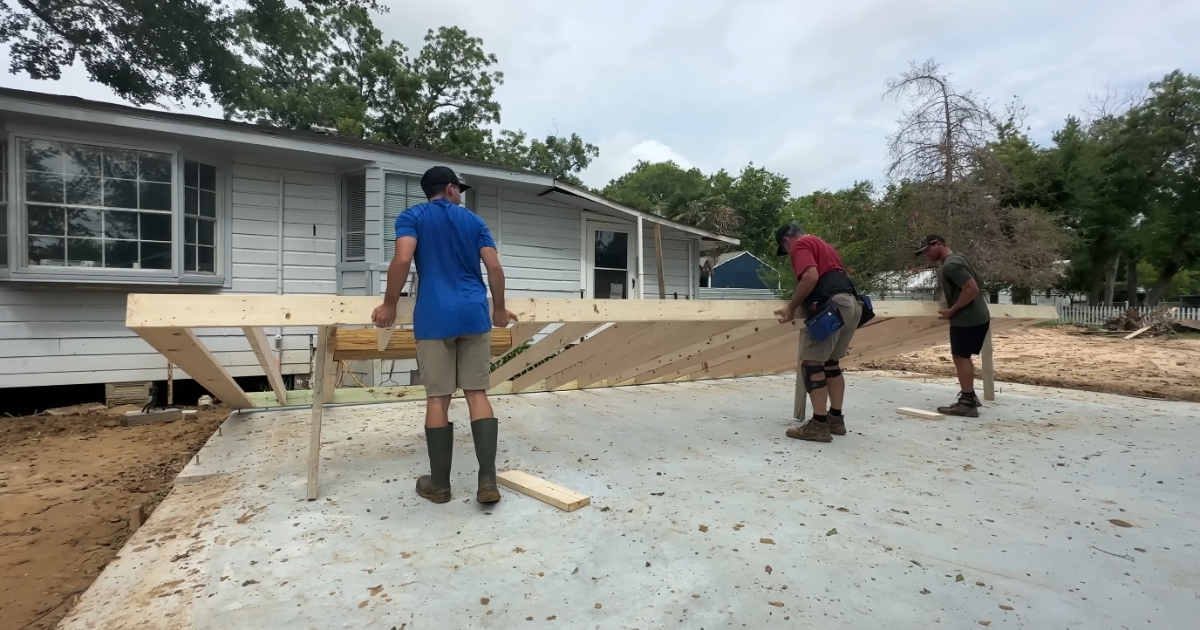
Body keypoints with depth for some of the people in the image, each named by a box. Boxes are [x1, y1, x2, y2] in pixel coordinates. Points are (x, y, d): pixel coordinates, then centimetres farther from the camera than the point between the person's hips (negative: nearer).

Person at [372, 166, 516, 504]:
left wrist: (389, 304, 3)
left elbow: (402, 260, -8)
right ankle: (488, 481, 1)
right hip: (475, 314, 2)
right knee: (477, 393, 4)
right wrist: (499, 308, 18)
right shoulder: (474, 220, 16)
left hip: (434, 317, -2)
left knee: (438, 398, 4)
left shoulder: (412, 217, 9)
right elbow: (495, 267, 7)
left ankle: (439, 484, 15)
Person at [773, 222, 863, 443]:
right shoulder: (822, 245, 30)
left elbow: (811, 277, -15)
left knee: (812, 363, -4)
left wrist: (792, 307, -8)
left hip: (832, 306, -10)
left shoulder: (801, 244, 3)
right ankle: (836, 418, 22)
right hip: (851, 304, 10)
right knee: (830, 362, 18)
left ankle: (819, 425, -3)